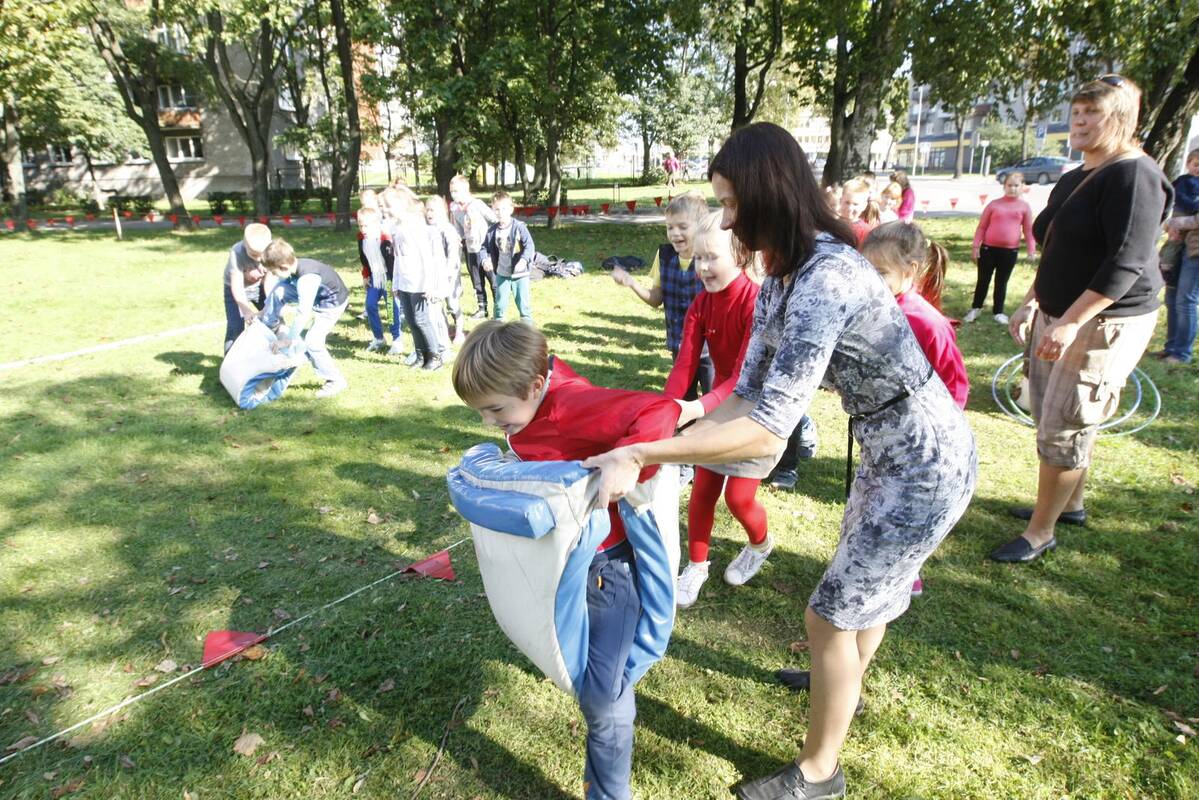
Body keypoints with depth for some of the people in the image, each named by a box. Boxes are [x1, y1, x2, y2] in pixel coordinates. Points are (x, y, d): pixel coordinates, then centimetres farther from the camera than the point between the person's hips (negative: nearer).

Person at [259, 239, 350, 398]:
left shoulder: (307, 278, -36)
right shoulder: (293, 266, -12)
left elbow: (303, 313, -34)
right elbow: (278, 286, 7)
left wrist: (288, 339, -26)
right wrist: (264, 311, 10)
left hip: (332, 304, -8)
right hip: (315, 296, 8)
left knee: (312, 342, -15)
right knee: (278, 292, -6)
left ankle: (336, 381, 0)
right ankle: (268, 329, 16)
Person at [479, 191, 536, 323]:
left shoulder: (519, 227, -12)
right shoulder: (492, 230, 1)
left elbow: (529, 246, -18)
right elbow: (485, 247, 5)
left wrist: (524, 260, -34)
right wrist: (484, 260, -16)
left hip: (520, 274, -3)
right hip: (501, 274, 4)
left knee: (523, 304, 2)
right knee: (500, 304, 12)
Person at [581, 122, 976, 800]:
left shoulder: (825, 278, -32)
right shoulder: (781, 277, 0)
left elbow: (768, 431, -37)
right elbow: (750, 395, -2)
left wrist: (638, 454, -35)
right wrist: (664, 444, -9)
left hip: (926, 469, -9)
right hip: (894, 450, 9)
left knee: (831, 613, 4)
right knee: (869, 578, 30)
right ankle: (844, 680, 58)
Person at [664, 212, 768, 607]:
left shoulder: (757, 302, -26)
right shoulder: (700, 305, -6)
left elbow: (746, 375, -34)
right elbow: (684, 364, -15)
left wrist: (696, 408, -49)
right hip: (721, 402, 5)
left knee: (738, 494, -1)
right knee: (702, 488, 6)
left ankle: (761, 544, 32)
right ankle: (696, 565, 25)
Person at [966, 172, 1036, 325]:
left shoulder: (1024, 206, 3)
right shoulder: (994, 204, 0)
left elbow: (1028, 230, 5)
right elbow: (982, 227, 2)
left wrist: (1032, 250, -1)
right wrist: (976, 246, -3)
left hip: (1010, 251, 1)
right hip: (989, 248, -1)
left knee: (1002, 282, 10)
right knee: (983, 280, 8)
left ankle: (998, 312, 19)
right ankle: (975, 308, 20)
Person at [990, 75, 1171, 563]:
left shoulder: (1133, 175, -14)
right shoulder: (1073, 180, 14)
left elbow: (1128, 262, -23)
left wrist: (1069, 323, -28)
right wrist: (1031, 304, 15)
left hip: (1105, 322, -9)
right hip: (1059, 316, 9)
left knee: (1062, 429, -5)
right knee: (1053, 417, 16)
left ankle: (1041, 533, 8)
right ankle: (1070, 504, 35)